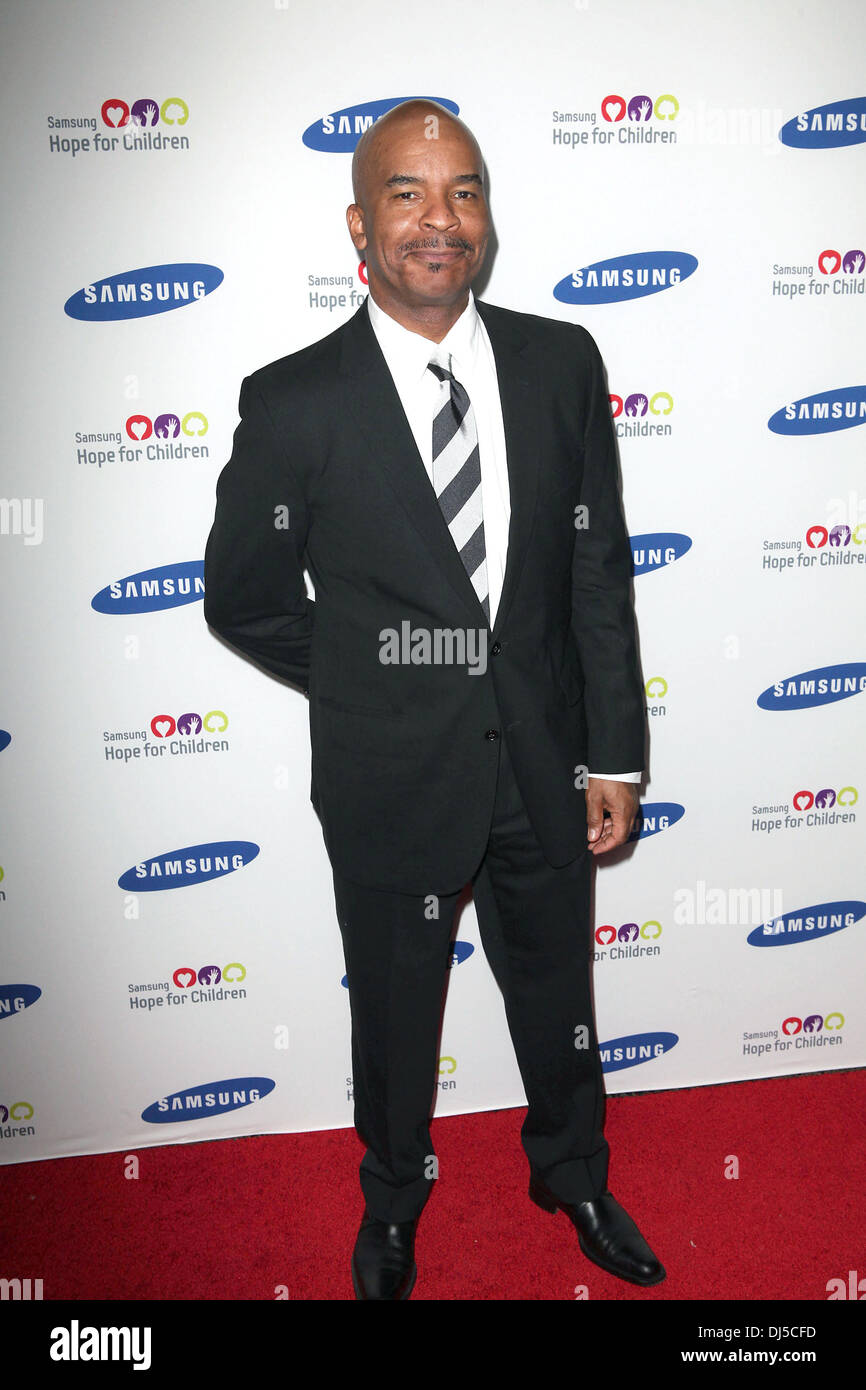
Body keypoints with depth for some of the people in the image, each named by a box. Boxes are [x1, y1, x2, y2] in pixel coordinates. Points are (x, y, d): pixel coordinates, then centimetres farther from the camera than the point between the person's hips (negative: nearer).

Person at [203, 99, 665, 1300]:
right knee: (394, 1013, 20)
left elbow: (599, 570, -1)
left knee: (558, 995, 23)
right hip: (391, 782, -2)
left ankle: (572, 1173, 53)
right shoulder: (294, 403, -14)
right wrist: (369, 691, -1)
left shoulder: (561, 364, -5)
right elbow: (244, 601, -3)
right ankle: (394, 1200, 50)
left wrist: (614, 754, -1)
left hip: (542, 765, 3)